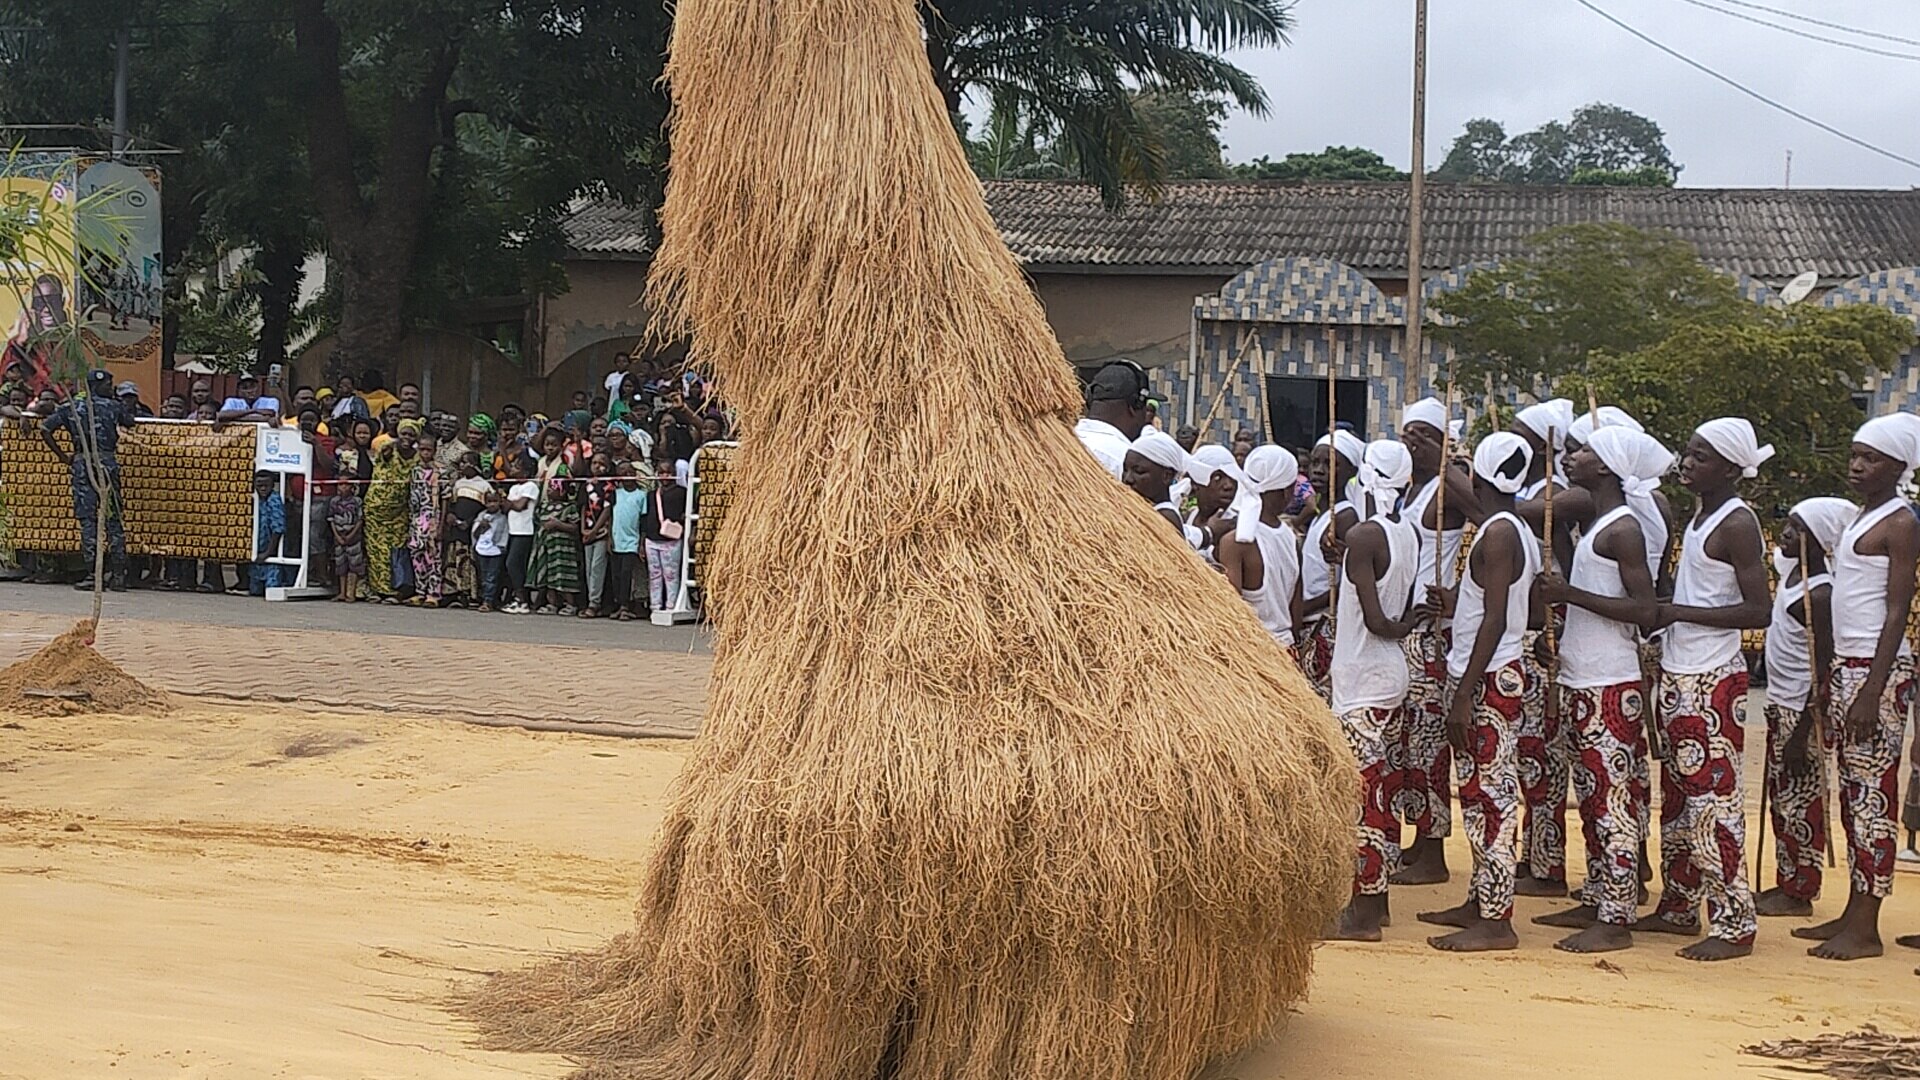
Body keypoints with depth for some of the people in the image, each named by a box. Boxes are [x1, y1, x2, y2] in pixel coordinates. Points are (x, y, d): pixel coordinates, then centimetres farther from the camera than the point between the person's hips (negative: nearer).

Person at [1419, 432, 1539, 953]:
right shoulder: (1519, 530, 14)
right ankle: (1481, 903, 21)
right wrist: (1456, 599, 27)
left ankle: (1496, 921, -7)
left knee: (1491, 795, -8)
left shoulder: (1497, 533, -15)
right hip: (1495, 674, 10)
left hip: (1487, 678, -10)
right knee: (1480, 792, 14)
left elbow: (1495, 621, -20)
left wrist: (1464, 695, -21)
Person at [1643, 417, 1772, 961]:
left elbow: (1758, 610, -19)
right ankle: (1678, 906, 23)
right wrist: (1660, 614, 6)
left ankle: (1734, 923, -2)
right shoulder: (1699, 516, 13)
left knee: (1712, 799, -7)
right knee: (1678, 796, 14)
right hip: (1677, 675, 9)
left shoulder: (1737, 523, -14)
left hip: (1712, 680, -9)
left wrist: (1677, 612, -20)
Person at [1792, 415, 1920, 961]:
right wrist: (1831, 683, 18)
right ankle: (1854, 913, 16)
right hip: (1846, 665, 9)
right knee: (1852, 793, 11)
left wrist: (1872, 691, -21)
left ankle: (1866, 929, -5)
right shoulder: (1862, 517, 17)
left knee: (1873, 793, -7)